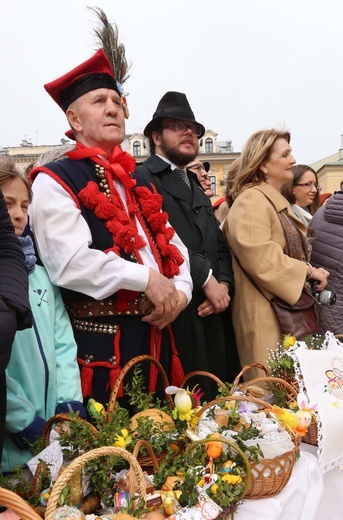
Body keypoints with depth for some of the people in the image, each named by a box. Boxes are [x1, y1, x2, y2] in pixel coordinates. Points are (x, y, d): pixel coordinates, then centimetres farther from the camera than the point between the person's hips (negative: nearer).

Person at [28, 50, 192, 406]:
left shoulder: (137, 182, 17)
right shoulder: (54, 181, -6)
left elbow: (172, 245, 14)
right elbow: (71, 263, -19)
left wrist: (179, 291, -4)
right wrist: (146, 278, -16)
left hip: (156, 337, 7)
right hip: (101, 344, -7)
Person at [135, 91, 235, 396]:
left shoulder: (198, 189, 24)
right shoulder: (141, 178, -5)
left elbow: (219, 247, 18)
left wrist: (224, 284, -1)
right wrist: (206, 278, -14)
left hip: (208, 316, 8)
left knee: (214, 400, 15)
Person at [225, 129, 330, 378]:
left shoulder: (278, 200, 17)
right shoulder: (251, 201, -15)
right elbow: (260, 258, -26)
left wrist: (311, 271, 5)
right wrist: (308, 271, -16)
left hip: (291, 307, 10)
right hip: (268, 314, -10)